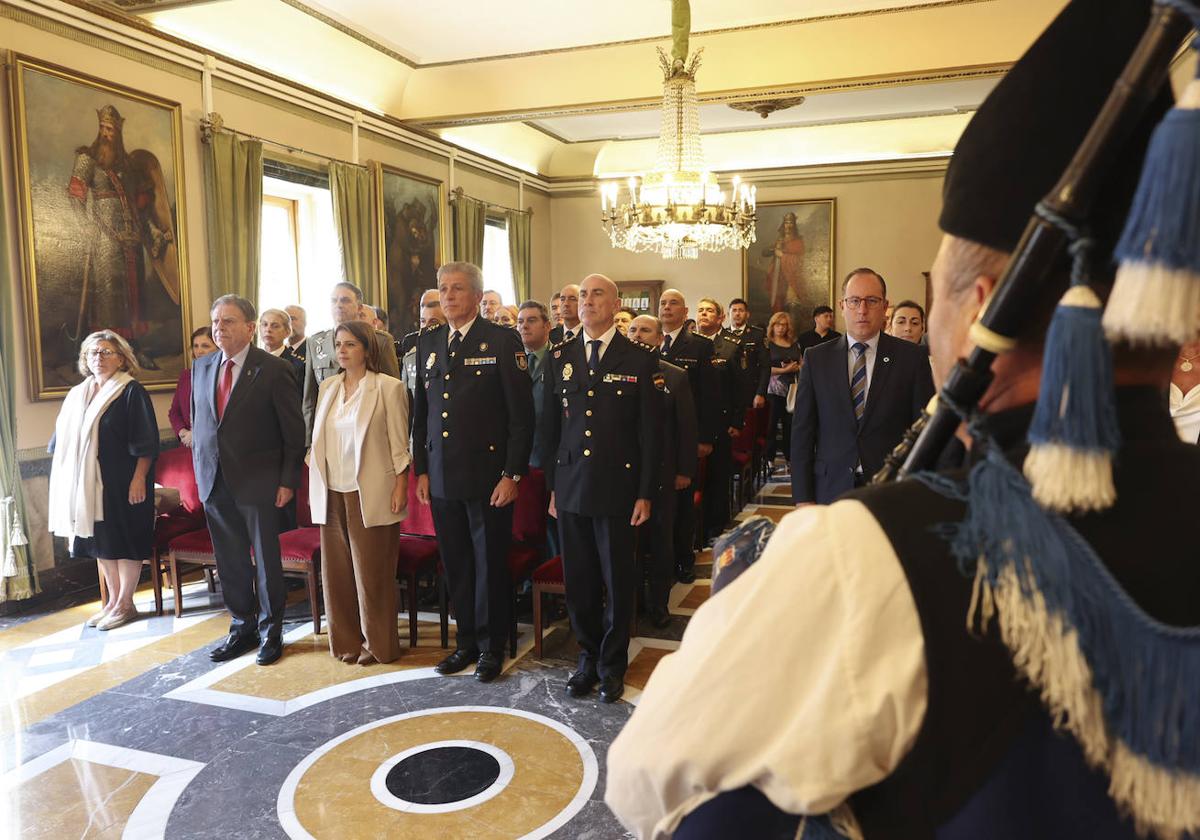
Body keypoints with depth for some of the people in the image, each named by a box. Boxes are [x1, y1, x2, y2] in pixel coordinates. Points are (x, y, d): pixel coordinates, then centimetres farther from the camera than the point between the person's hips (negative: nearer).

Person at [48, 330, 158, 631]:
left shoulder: (131, 391, -8)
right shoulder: (77, 394, 12)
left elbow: (146, 441, -12)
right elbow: (63, 439, 18)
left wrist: (139, 478, -18)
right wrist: (67, 479, 14)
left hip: (122, 482, -6)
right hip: (88, 483, 7)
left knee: (124, 539, 1)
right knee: (101, 541, 11)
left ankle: (125, 603, 11)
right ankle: (112, 600, 22)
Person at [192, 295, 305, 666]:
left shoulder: (273, 369, -8)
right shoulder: (201, 367, 9)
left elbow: (293, 431, -7)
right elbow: (198, 423, 16)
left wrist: (287, 481, -11)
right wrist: (199, 471, 10)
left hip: (257, 482, -5)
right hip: (214, 482, 5)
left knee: (266, 560, 6)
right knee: (230, 562, 13)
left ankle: (270, 631, 21)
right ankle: (242, 628, 28)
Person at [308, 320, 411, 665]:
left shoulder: (388, 387, -4)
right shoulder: (327, 387, 12)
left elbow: (399, 442, -5)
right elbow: (319, 437, 14)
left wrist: (400, 487, -10)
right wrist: (314, 485, 10)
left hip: (370, 493, -5)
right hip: (332, 491, 5)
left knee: (372, 569, 1)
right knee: (337, 568, 9)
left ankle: (378, 643, 15)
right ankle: (346, 640, 22)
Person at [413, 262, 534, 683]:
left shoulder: (502, 341, -6)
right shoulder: (428, 342, 10)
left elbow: (522, 415, -9)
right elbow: (420, 411, 15)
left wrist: (512, 474, -12)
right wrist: (421, 469, 10)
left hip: (488, 475, -5)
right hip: (441, 476, 5)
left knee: (490, 564, 7)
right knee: (456, 565, 13)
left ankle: (491, 647, 23)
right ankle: (467, 641, 30)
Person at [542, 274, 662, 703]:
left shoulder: (640, 358, -2)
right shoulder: (560, 356, 7)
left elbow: (650, 431, -3)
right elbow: (552, 425, 10)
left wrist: (645, 493, -6)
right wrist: (552, 485, 8)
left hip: (618, 486, -3)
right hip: (571, 486, 3)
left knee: (618, 580, 7)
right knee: (579, 580, 11)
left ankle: (612, 665, 24)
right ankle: (588, 658, 29)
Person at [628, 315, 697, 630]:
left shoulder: (676, 377, -1)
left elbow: (687, 426, 0)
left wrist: (685, 470, -3)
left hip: (663, 472, 0)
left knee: (661, 539, 11)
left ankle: (658, 603, 26)